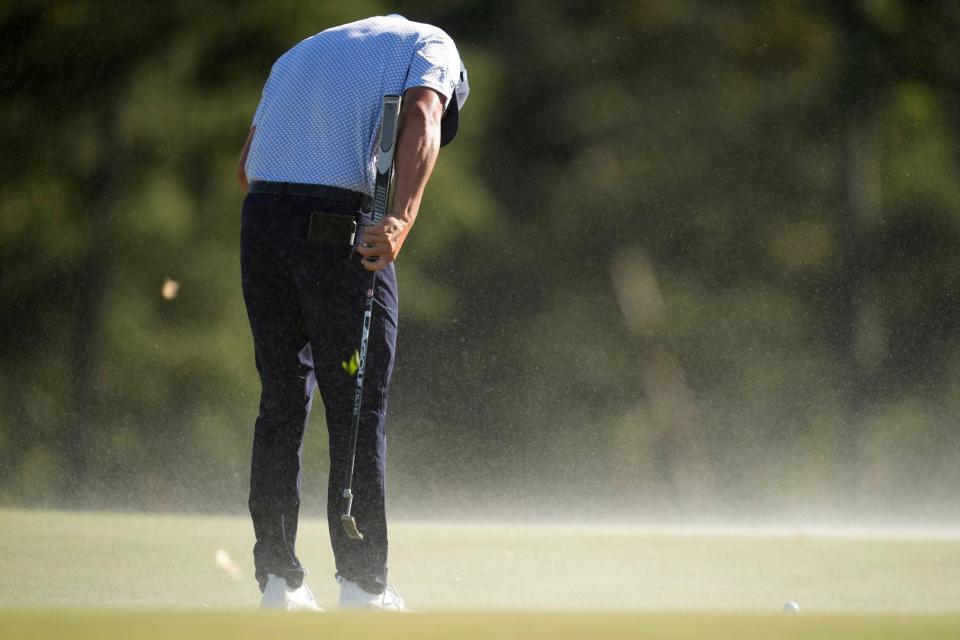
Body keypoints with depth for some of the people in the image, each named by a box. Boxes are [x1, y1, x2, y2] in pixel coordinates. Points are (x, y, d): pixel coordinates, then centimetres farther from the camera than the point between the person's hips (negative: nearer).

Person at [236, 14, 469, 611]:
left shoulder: (300, 52, 30)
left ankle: (277, 582, 12)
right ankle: (363, 585, -1)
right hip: (338, 223, -6)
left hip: (260, 219, 6)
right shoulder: (429, 44, 11)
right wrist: (402, 220, -25)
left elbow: (247, 167, 21)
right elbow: (421, 121, -12)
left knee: (281, 405, 12)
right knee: (359, 411, -1)